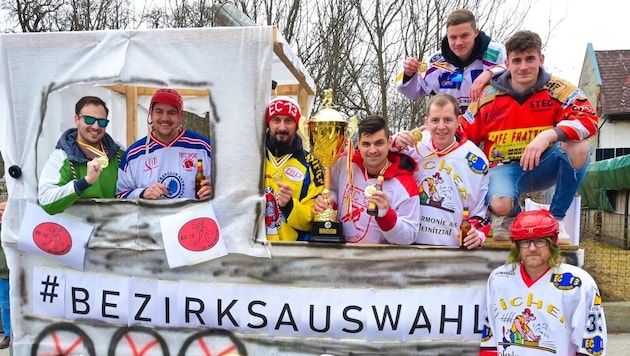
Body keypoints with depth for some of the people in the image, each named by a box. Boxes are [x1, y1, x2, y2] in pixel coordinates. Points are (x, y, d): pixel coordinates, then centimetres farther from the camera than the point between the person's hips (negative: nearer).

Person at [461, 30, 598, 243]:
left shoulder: (558, 90, -7)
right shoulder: (488, 97, -3)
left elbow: (588, 119, -22)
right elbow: (463, 134, 3)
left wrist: (549, 135, -38)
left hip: (544, 166, 2)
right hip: (505, 168, -1)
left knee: (579, 146, -29)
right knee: (500, 205, -34)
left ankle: (556, 218, -8)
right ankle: (513, 217, 11)